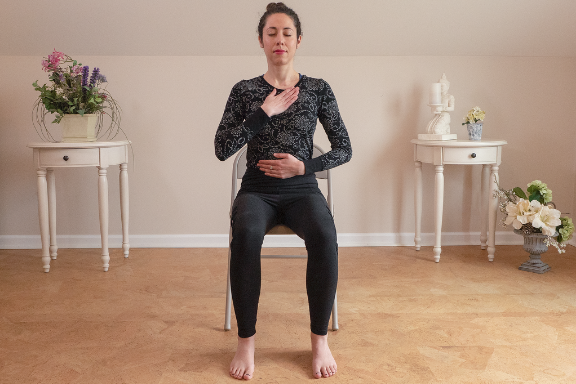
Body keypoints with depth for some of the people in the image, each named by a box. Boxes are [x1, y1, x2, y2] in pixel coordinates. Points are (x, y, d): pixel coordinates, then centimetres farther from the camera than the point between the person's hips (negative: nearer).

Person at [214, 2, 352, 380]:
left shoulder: (318, 89, 6)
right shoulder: (245, 90, 4)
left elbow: (344, 149, 7)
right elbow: (222, 149, -6)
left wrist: (303, 167, -8)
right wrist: (264, 112, -12)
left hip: (302, 189, 1)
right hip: (257, 189, 0)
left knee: (324, 236, -33)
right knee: (245, 234, -35)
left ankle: (320, 339, -15)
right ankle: (246, 340, -19)